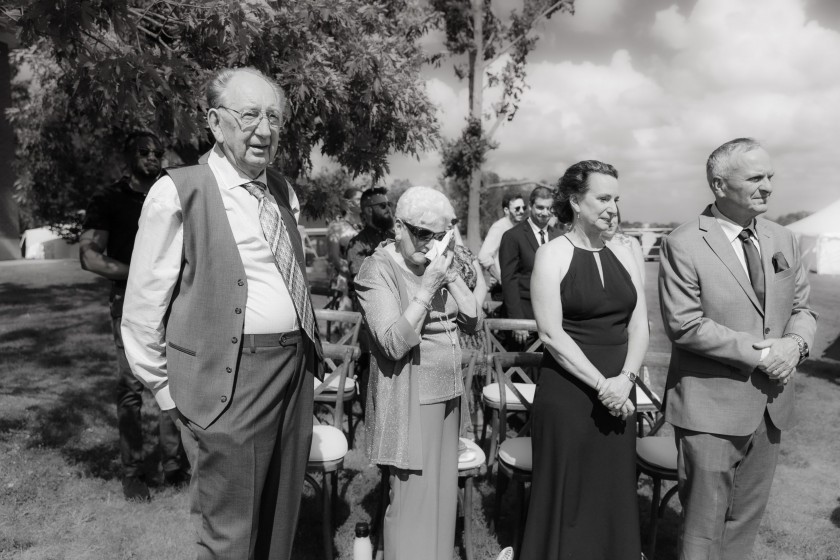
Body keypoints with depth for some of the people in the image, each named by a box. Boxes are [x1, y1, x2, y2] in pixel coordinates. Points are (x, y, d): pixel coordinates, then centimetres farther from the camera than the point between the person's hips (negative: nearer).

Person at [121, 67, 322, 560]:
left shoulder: (283, 191, 10)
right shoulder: (178, 193, -9)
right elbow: (143, 309, -6)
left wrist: (311, 347, 14)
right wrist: (169, 390, -2)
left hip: (296, 370, 6)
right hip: (229, 381, -6)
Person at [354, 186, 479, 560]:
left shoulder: (437, 262, 8)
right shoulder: (378, 270, -11)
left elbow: (472, 321, 5)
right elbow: (394, 343, -21)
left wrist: (451, 276, -7)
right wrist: (428, 287, -23)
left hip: (447, 391, 7)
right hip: (408, 397, -6)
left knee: (443, 492, 16)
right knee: (412, 497, 2)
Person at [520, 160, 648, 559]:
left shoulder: (622, 254, 9)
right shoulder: (552, 255, -7)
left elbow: (639, 326, 6)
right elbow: (551, 334, -14)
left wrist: (625, 379, -9)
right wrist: (601, 384, -15)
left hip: (618, 395, 5)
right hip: (567, 395, -5)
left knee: (614, 492, 13)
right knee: (568, 494, 6)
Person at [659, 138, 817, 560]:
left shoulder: (783, 240, 8)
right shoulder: (683, 245, -13)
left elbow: (802, 307, 12)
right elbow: (684, 326, -18)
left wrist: (795, 343, -9)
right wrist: (758, 353, -17)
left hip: (769, 404, 6)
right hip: (711, 406, -6)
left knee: (746, 516, 19)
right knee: (705, 519, 6)